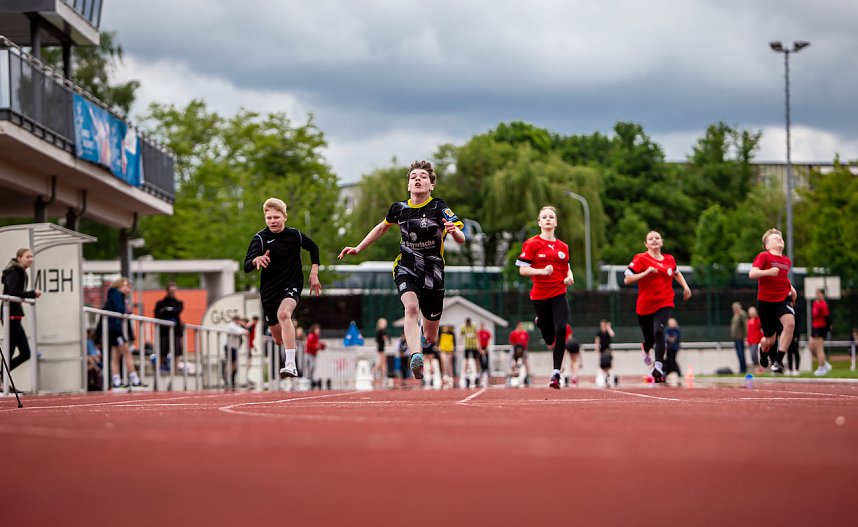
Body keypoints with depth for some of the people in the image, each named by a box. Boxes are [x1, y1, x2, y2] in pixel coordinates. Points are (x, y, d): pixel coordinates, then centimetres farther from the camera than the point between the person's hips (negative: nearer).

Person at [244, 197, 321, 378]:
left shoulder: (295, 235, -4)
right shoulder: (260, 238, -10)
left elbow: (313, 247, 18)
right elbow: (246, 267, -21)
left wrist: (314, 273, 10)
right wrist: (256, 260, -43)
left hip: (292, 285, -2)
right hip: (269, 290, 2)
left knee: (284, 314, -33)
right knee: (278, 338, 11)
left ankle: (291, 365, -42)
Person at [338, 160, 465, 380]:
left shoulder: (439, 207, -9)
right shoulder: (399, 208, 0)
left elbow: (461, 239, -16)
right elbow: (381, 228, 21)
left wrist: (454, 231, -39)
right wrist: (358, 248, 18)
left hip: (433, 273, -1)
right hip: (406, 268, 1)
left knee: (431, 337, 7)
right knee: (411, 307, -33)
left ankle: (424, 334, 46)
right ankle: (416, 357, -49)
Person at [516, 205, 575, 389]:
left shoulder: (563, 246, 10)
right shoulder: (532, 244, -3)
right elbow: (522, 270, -7)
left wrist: (569, 277, -2)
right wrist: (542, 271, -22)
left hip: (559, 294, 2)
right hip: (540, 295, -2)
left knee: (561, 330, -18)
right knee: (549, 338, 7)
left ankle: (556, 373, -14)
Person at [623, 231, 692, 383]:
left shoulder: (669, 259, 8)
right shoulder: (641, 259, -6)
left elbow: (676, 273, 30)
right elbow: (627, 279, -13)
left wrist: (686, 287, 18)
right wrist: (646, 272, -22)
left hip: (665, 304, 1)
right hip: (645, 306, -1)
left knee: (659, 331, -25)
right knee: (650, 338, 11)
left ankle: (658, 367, -27)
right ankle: (646, 349, 50)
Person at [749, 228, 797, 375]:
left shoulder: (787, 261, 13)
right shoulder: (764, 256, -5)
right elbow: (752, 274, -18)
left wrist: (790, 288, 17)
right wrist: (768, 272, -32)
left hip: (783, 299, 3)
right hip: (765, 301, -3)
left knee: (790, 323, -29)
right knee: (770, 340, 5)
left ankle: (778, 361, -24)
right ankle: (763, 350, 45)